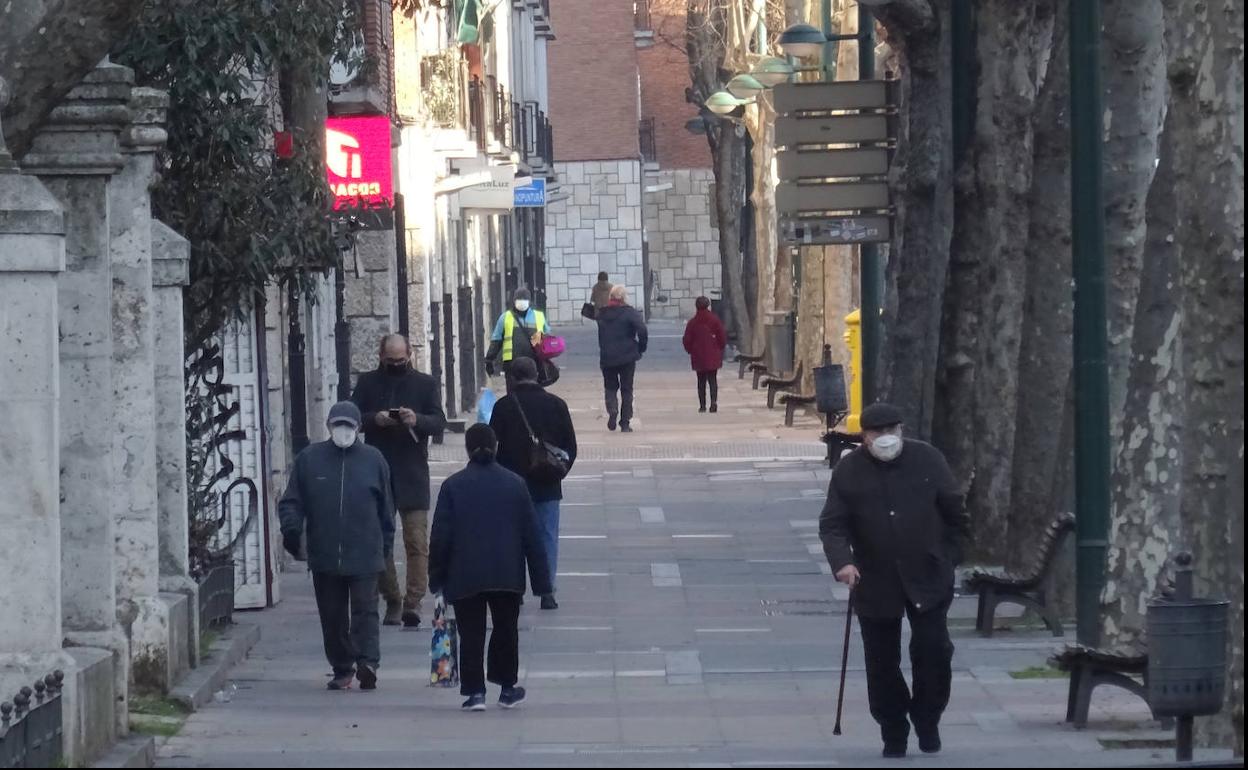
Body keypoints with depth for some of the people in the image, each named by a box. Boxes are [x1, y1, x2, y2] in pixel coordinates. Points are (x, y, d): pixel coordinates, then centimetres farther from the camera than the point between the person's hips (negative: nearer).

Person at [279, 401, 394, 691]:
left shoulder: (373, 460, 6)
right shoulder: (309, 459, 7)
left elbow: (386, 508, 11)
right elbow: (292, 500, 8)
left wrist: (385, 546, 11)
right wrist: (291, 527, -10)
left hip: (365, 556, -2)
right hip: (324, 557, 2)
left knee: (365, 611, -11)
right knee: (332, 617, 7)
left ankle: (368, 662, -18)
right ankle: (342, 669, 16)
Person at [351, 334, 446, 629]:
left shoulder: (425, 384, 5)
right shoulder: (368, 382, 8)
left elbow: (439, 423, 0)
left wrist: (417, 420, -21)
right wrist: (374, 419, -17)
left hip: (412, 475, -2)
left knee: (417, 542, -9)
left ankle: (413, 602, -10)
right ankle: (392, 601, 18)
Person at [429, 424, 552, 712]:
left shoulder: (453, 486, -4)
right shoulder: (515, 484, 1)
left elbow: (441, 536, -4)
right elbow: (531, 535, 3)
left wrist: (437, 577, 5)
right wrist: (540, 578, 8)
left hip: (465, 576, -2)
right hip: (507, 576, 2)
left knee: (471, 634, 3)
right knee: (506, 630, 15)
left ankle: (475, 691, -2)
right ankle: (507, 689, 20)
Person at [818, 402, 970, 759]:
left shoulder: (928, 459, -2)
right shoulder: (849, 471, -3)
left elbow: (954, 512, 7)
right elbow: (832, 525, -6)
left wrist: (950, 556, 4)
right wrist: (842, 561, -23)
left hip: (928, 578, -1)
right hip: (875, 582, 1)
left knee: (933, 650, -9)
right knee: (882, 662, 5)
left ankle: (927, 721, 13)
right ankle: (893, 735, 18)